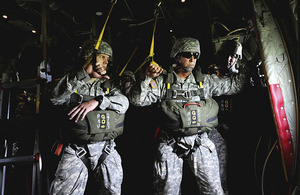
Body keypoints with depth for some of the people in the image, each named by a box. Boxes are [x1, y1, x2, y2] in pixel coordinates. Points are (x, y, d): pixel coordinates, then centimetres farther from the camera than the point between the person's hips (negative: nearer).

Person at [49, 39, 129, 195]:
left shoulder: (109, 85, 17)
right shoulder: (71, 81, 12)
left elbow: (124, 103, -1)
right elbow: (56, 98, -9)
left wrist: (96, 101, -17)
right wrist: (84, 74, -11)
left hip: (106, 151, 2)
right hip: (76, 152, -2)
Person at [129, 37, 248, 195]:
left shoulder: (205, 81, 10)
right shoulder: (162, 81, 2)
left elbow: (233, 84, 17)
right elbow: (137, 100, -5)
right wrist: (147, 79, -17)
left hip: (200, 143, 2)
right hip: (170, 145, -2)